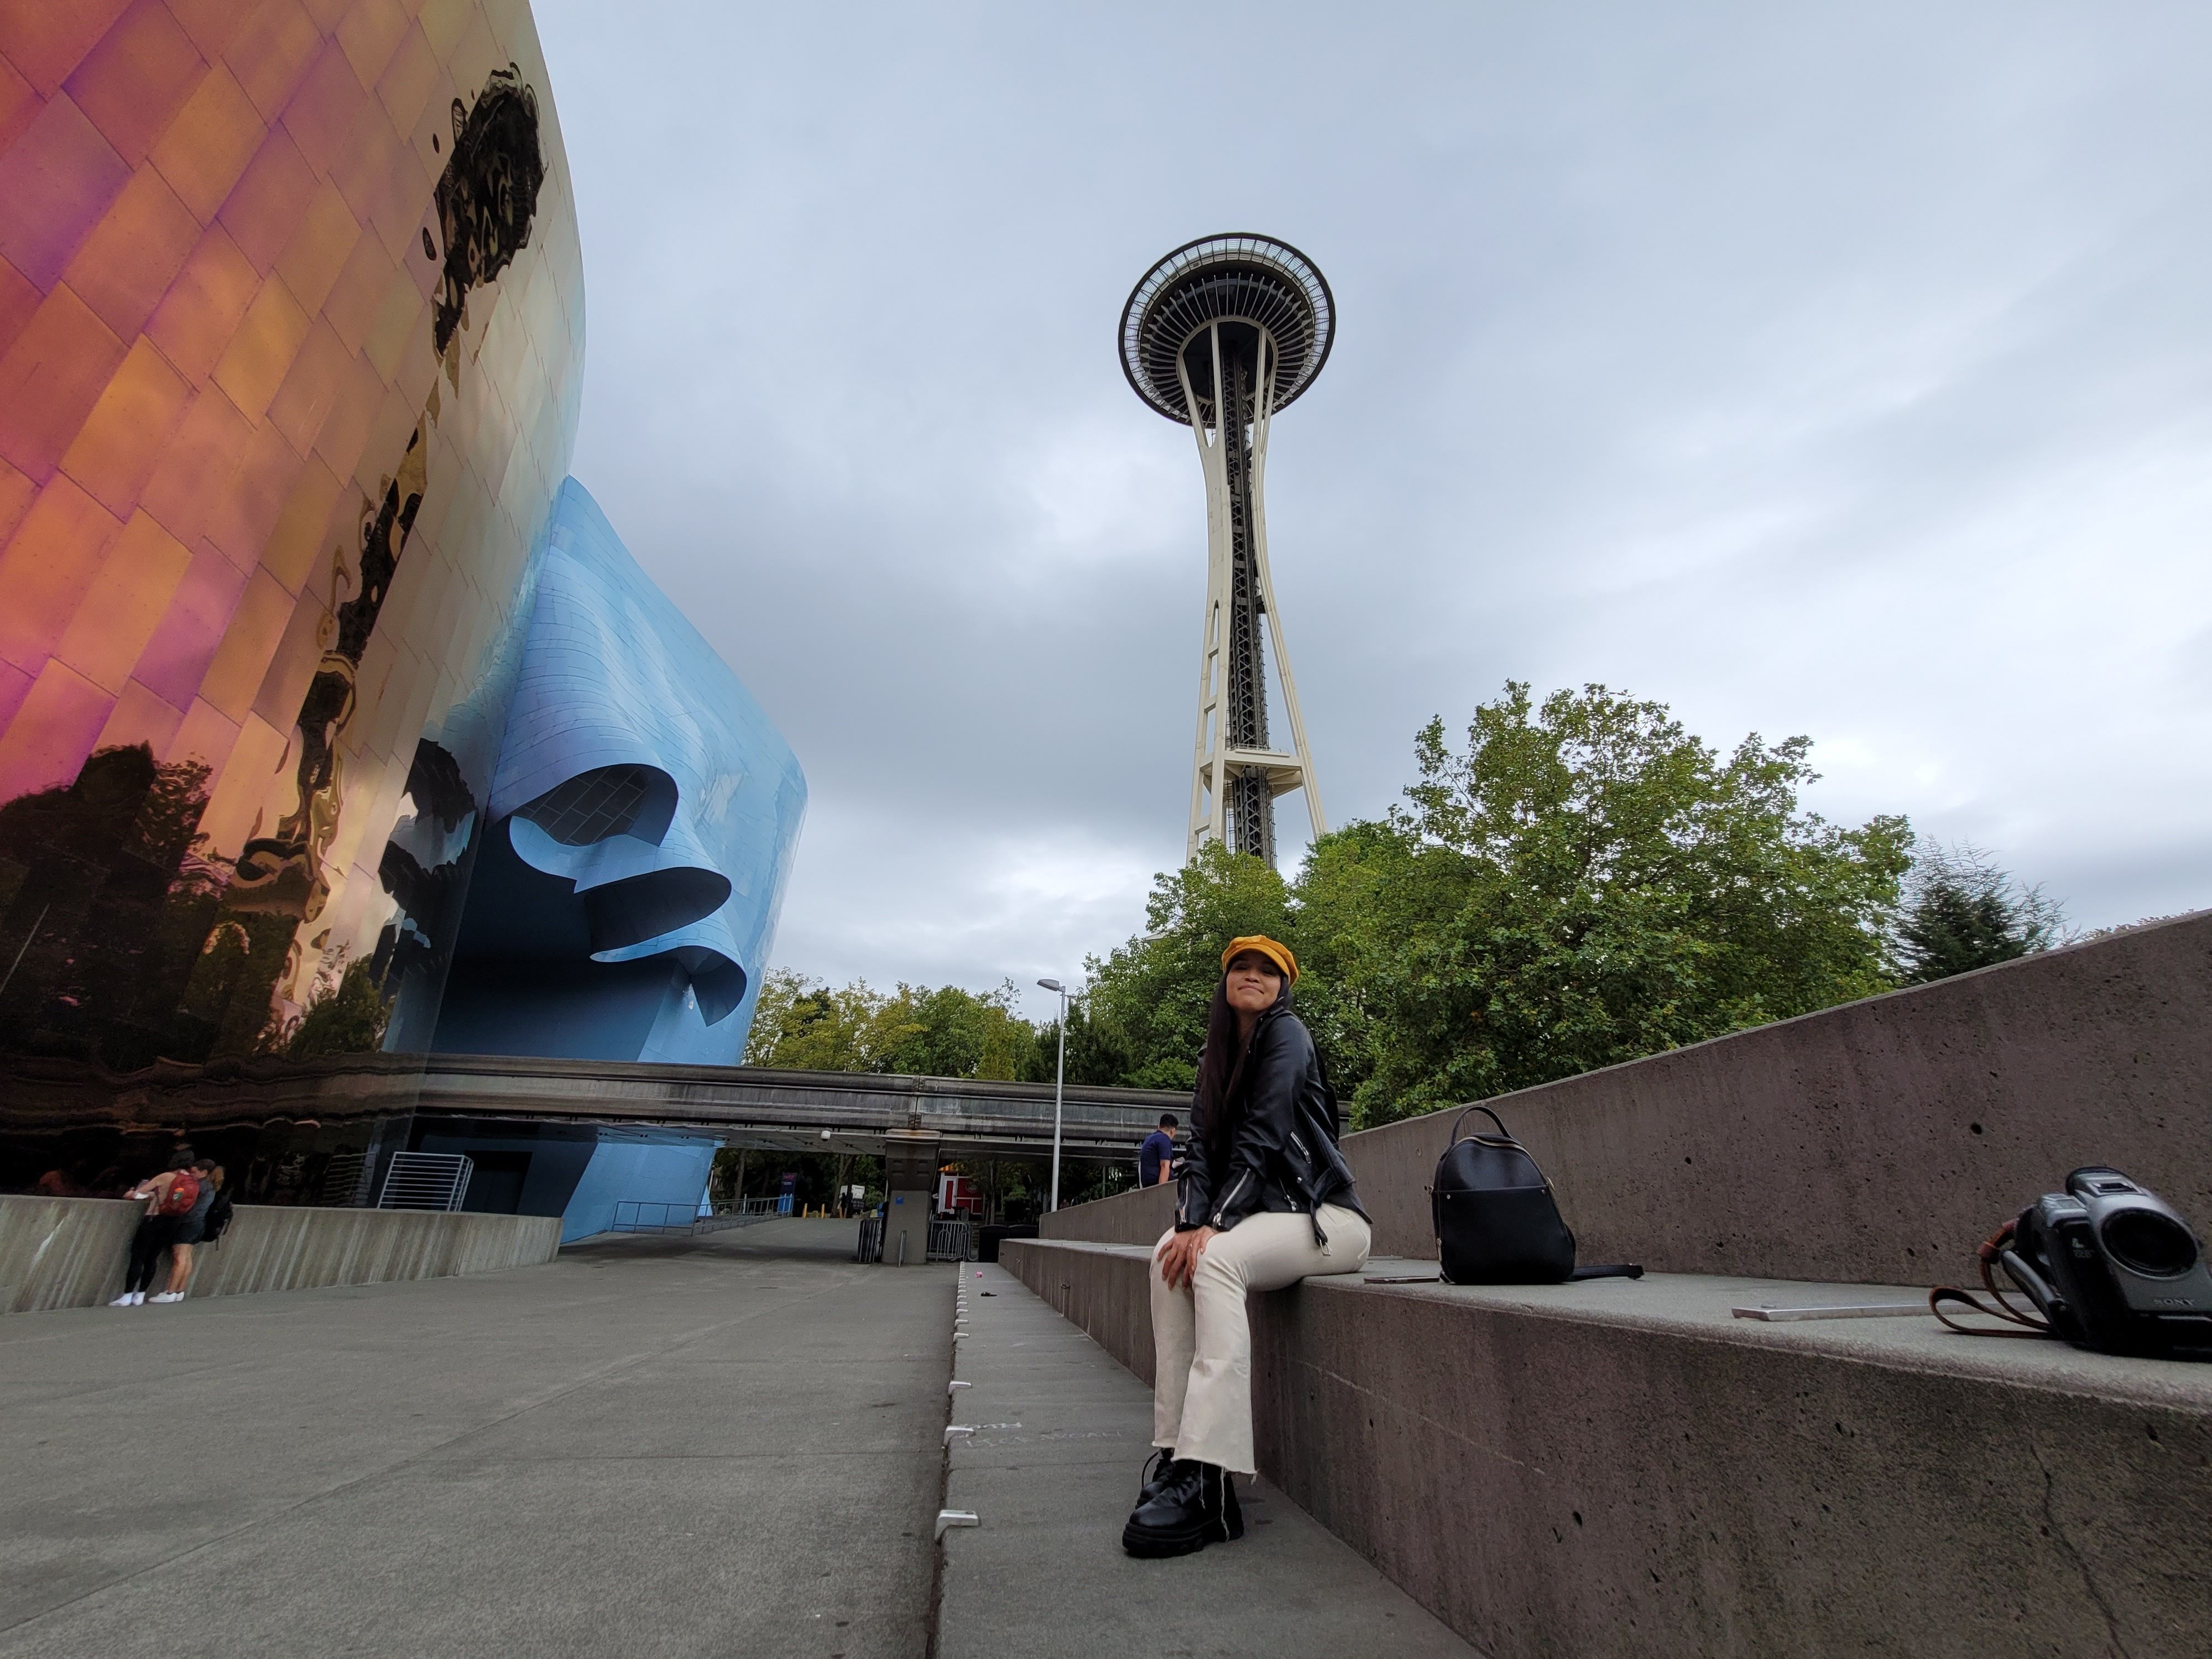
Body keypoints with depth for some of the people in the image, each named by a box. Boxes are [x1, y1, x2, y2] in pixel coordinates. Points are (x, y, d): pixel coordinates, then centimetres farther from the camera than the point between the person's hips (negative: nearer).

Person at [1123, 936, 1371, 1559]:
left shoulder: (1286, 1033, -8)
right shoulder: (1216, 1056, 14)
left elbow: (1263, 1139, -17)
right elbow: (1201, 1146, 3)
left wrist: (1215, 1225, -23)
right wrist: (1191, 1221, -15)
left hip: (1325, 1216, -6)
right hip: (1260, 1214, 7)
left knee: (1216, 1259, -31)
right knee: (1170, 1254, -19)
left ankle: (1206, 1480, -32)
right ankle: (1175, 1454, -16)